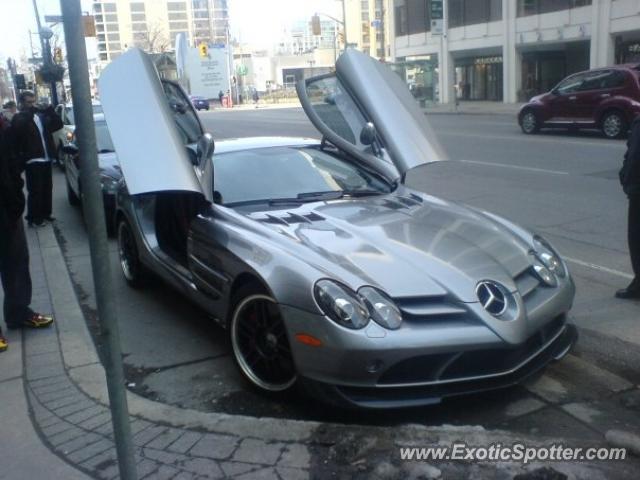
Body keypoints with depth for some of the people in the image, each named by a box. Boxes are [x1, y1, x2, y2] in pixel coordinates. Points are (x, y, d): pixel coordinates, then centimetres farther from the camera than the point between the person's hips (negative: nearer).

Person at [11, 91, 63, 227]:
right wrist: (29, 113, -25)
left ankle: (45, 213, 27)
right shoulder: (19, 117, -3)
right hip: (32, 160, -6)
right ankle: (33, 218, 4)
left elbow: (58, 124, 10)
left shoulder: (41, 115, 14)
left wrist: (50, 110, -3)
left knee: (47, 188, 14)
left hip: (46, 159, 6)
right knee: (35, 191, -5)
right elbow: (18, 128, -23)